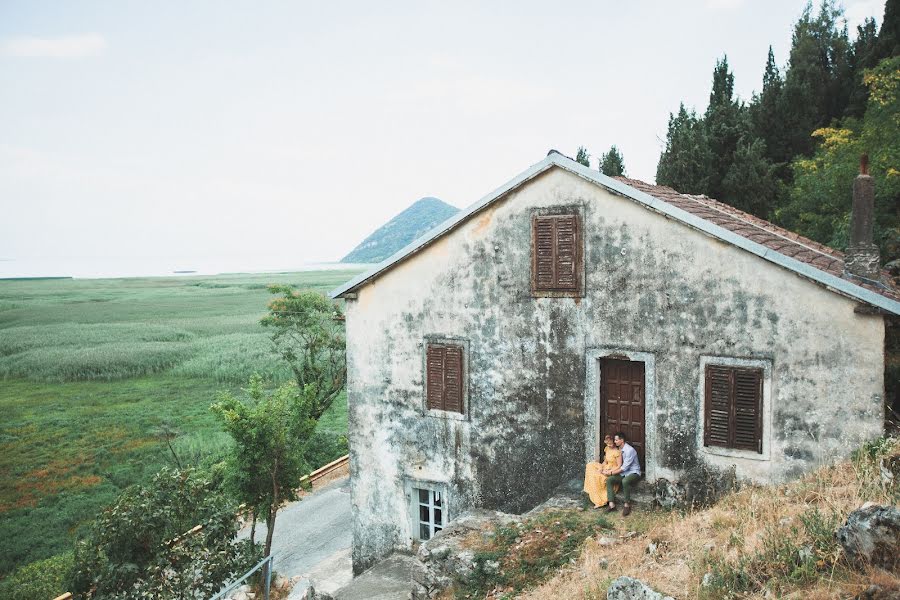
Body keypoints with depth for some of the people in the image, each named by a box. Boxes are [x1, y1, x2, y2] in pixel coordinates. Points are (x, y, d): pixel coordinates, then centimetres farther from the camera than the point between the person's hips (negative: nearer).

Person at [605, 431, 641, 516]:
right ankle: (612, 504, -19)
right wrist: (611, 471, -3)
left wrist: (611, 473, -14)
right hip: (624, 473, 8)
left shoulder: (630, 450, -20)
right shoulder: (619, 449, 8)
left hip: (633, 473, -8)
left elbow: (624, 467, -21)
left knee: (625, 481, -39)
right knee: (609, 479, -15)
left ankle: (627, 505, -23)